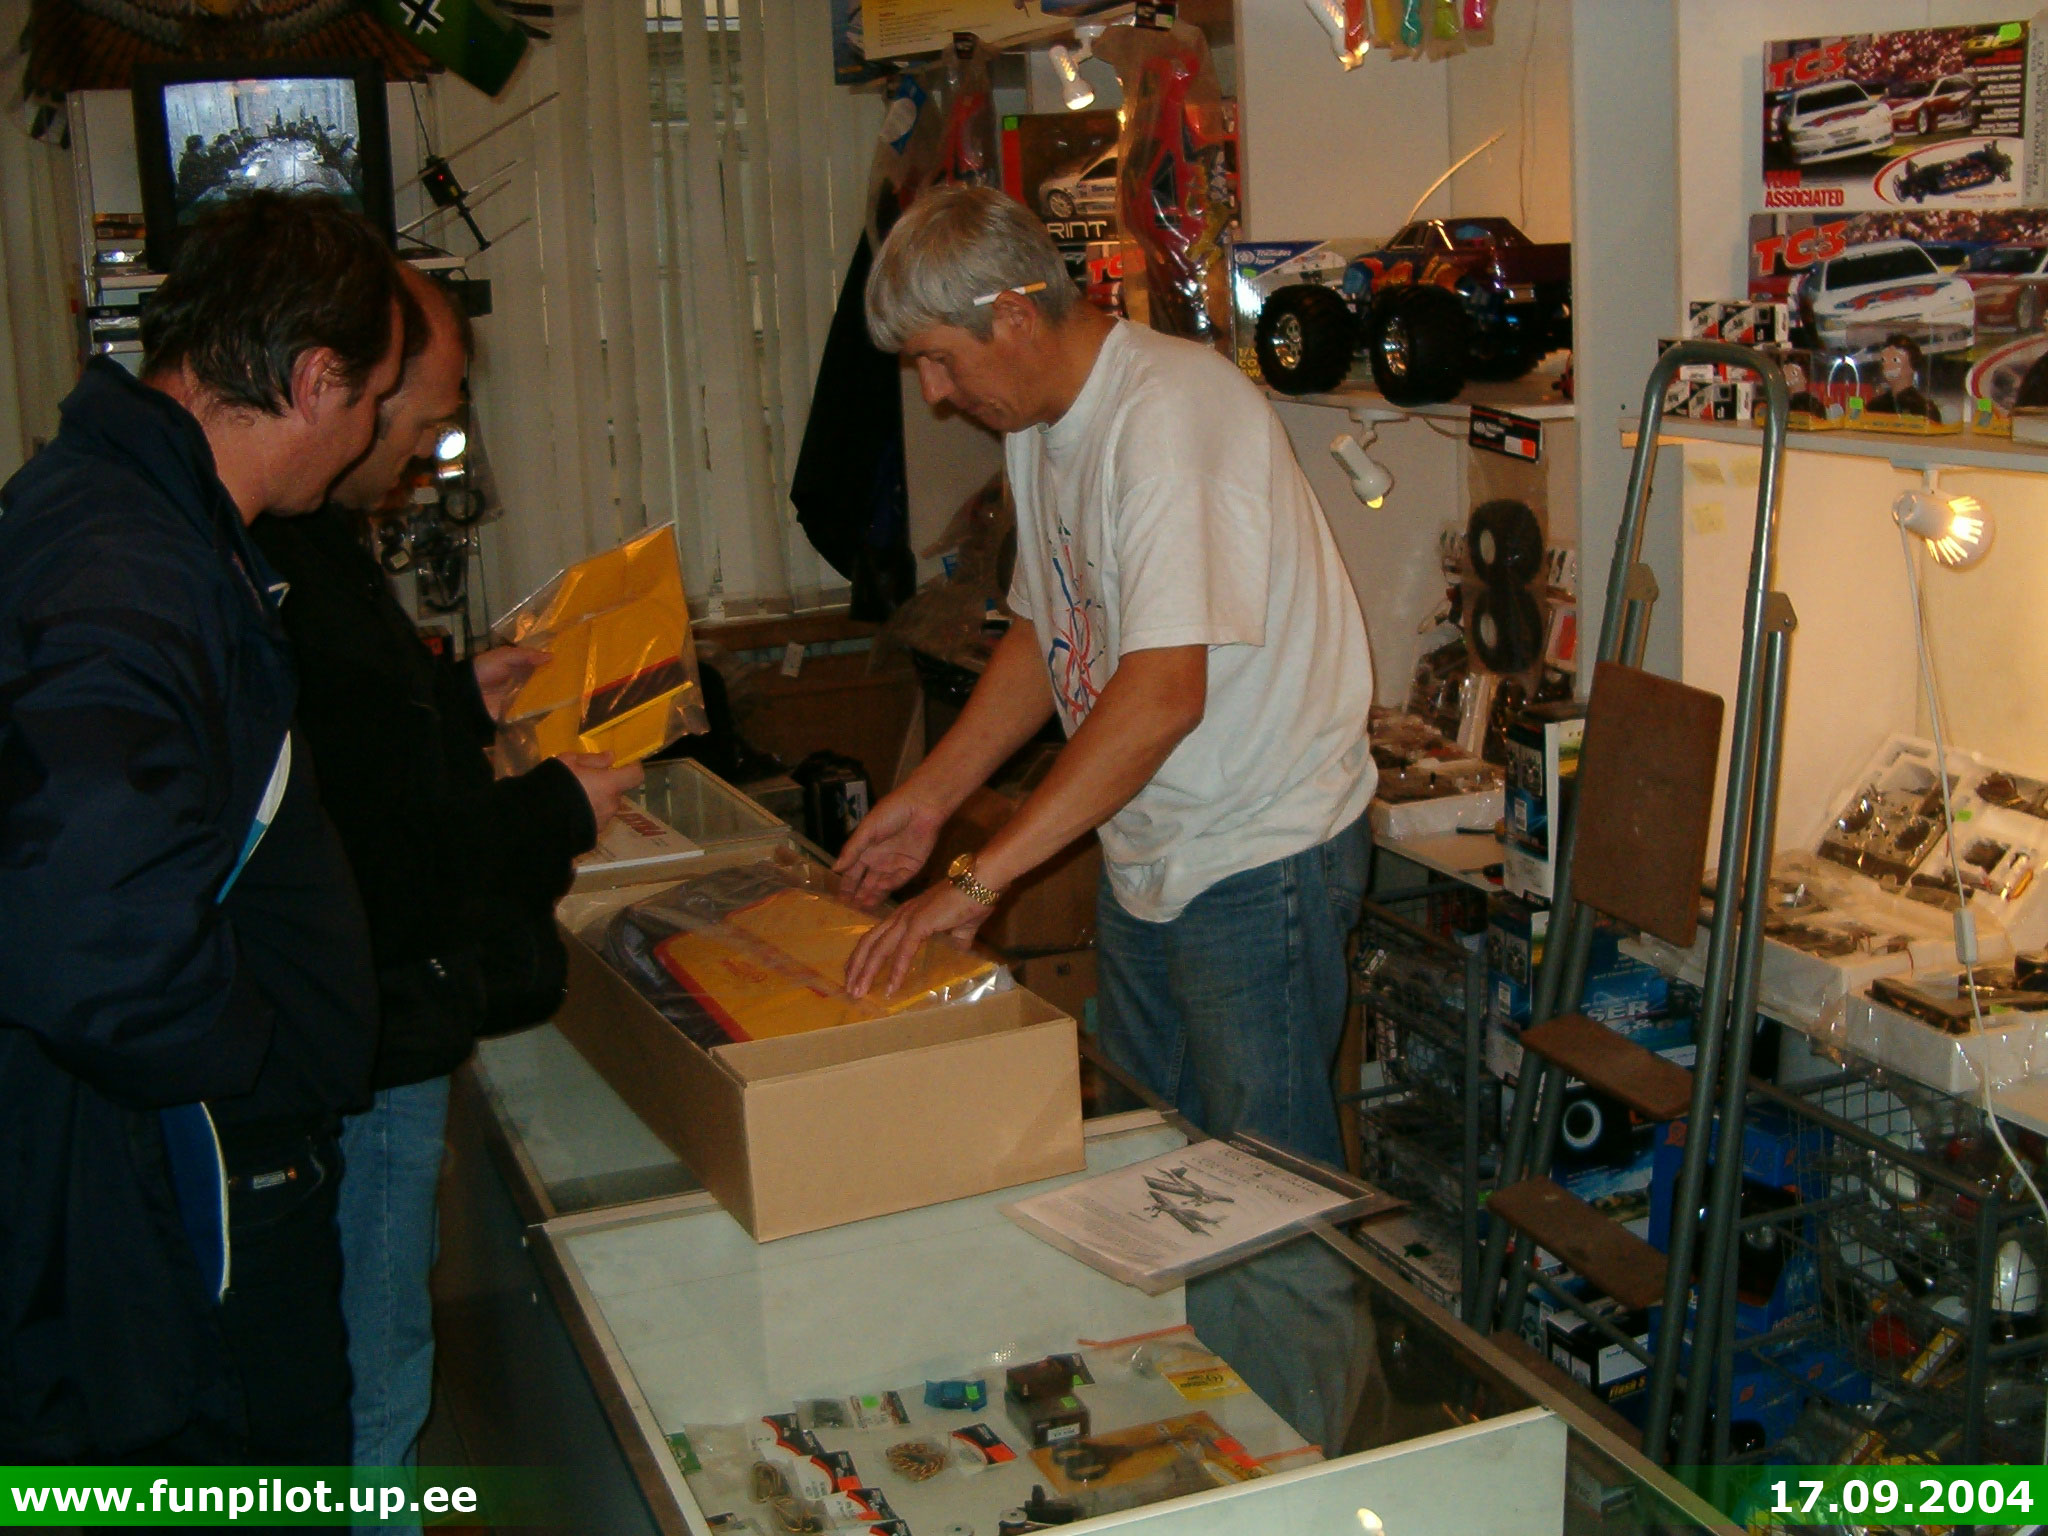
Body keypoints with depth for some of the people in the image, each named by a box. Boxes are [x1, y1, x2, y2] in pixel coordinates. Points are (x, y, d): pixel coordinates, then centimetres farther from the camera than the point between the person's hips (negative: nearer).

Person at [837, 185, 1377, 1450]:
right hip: (1144, 849, 9)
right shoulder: (1042, 424, 8)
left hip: (1259, 852, -9)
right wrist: (930, 796, 10)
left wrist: (980, 878, -31)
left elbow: (1165, 691, -31)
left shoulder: (1171, 411, -23)